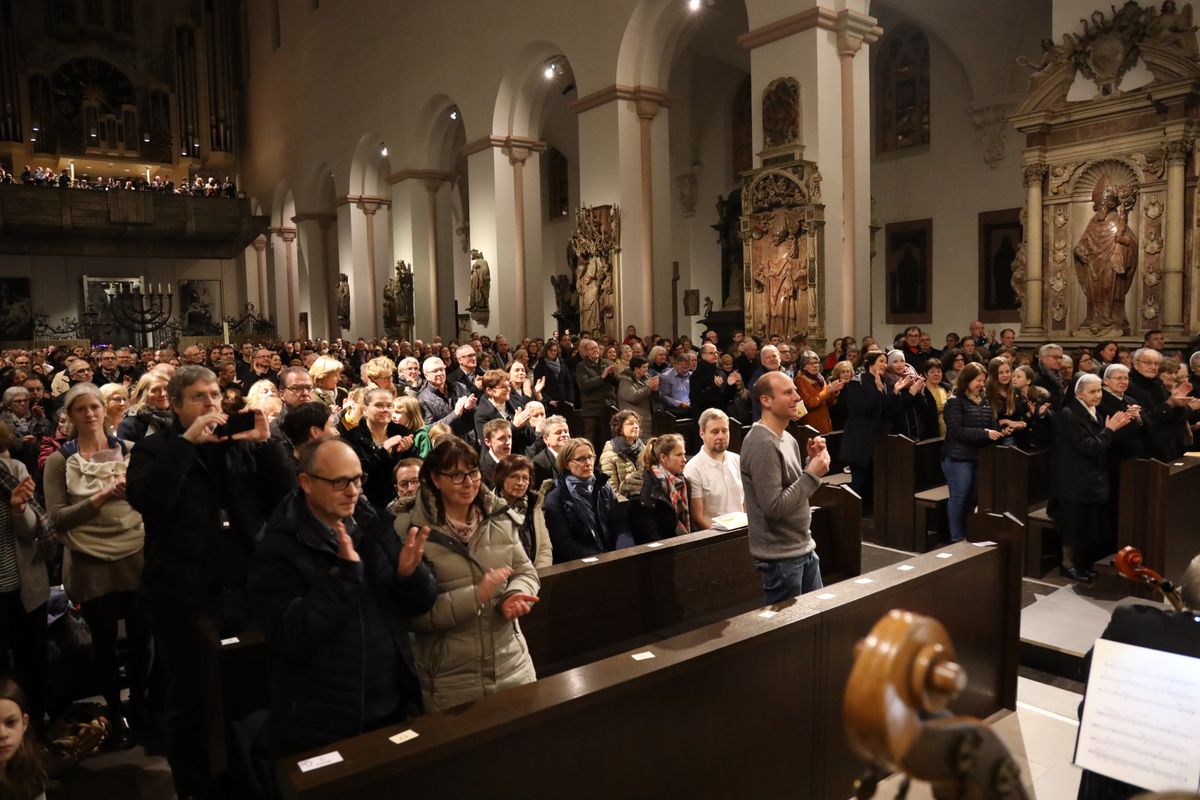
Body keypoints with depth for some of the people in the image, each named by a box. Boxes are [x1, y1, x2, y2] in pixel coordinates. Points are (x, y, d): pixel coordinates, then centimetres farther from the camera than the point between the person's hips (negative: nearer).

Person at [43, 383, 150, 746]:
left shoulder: (130, 451, 3)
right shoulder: (59, 461, -1)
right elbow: (57, 518, -7)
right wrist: (101, 497, -18)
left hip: (136, 557, 1)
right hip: (91, 565, -1)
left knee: (140, 637, 10)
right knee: (105, 641, 12)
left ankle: (139, 703, 32)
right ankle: (115, 712, 30)